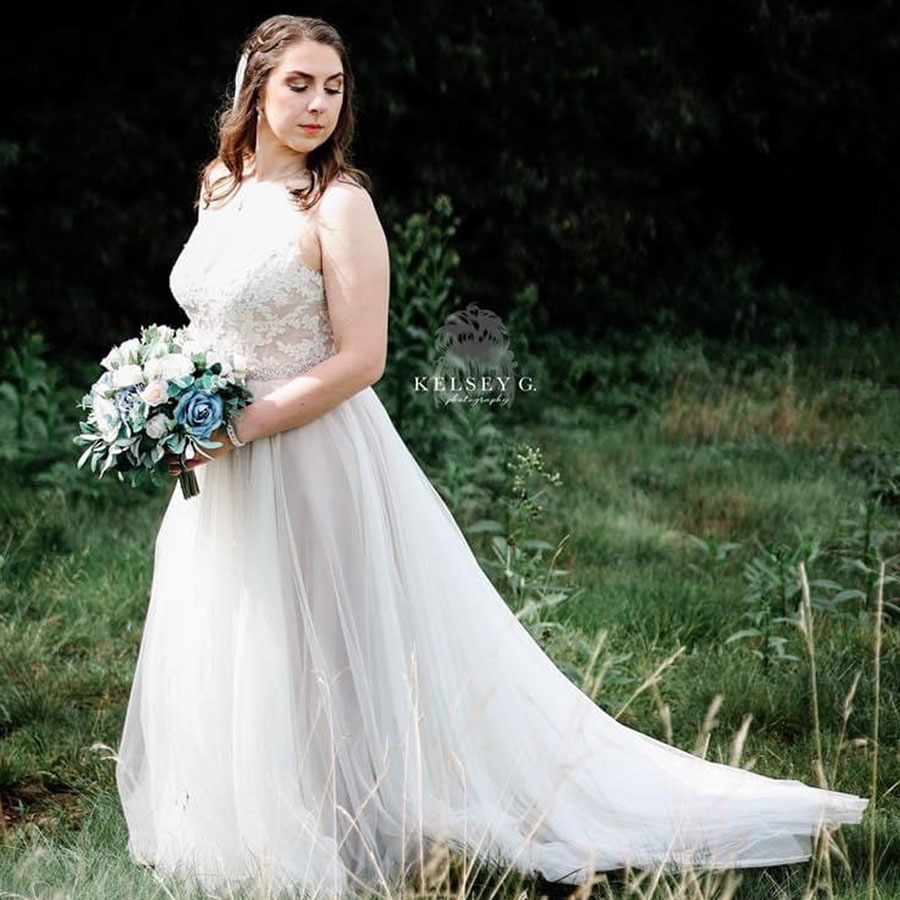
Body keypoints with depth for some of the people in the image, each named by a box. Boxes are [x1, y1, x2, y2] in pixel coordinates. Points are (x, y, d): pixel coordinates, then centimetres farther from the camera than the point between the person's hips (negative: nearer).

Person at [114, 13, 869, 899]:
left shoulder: (338, 205, -12)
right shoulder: (220, 188, 9)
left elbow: (359, 359, -17)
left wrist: (236, 432, -19)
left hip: (314, 468, -7)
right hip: (223, 474, 8)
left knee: (313, 678, -1)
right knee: (224, 674, 14)